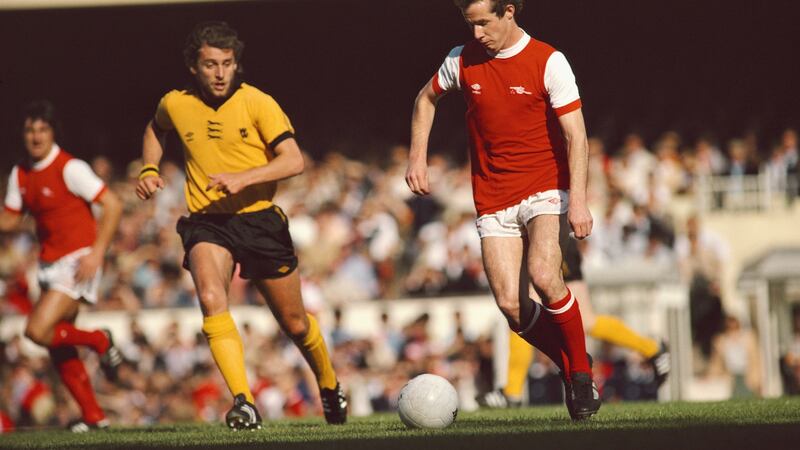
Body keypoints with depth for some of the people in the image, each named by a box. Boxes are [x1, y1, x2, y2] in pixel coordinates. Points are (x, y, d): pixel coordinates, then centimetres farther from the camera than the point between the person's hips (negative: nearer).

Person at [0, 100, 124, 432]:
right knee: (57, 347, 7)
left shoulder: (69, 168, -14)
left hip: (77, 260, -8)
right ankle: (93, 416, 17)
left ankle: (99, 341, 4)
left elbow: (112, 205, -16)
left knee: (38, 330, -20)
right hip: (49, 264, 8)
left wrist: (97, 252, -22)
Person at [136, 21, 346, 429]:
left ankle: (329, 387, 41)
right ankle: (243, 403, -35)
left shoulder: (257, 103, -11)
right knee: (211, 299, -30)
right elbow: (155, 129, 25)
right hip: (206, 223, 1)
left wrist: (242, 178, -31)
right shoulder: (176, 105, 0)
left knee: (294, 323, 10)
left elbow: (293, 161, -19)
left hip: (259, 218, -1)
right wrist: (149, 170, 9)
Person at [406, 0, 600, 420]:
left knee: (543, 275, -28)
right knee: (511, 306, -10)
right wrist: (417, 158, 14)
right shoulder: (463, 60, 4)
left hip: (545, 188, -4)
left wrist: (578, 200, -21)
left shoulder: (548, 62, -9)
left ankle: (581, 372, -7)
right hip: (493, 201, 4)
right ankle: (570, 367, 15)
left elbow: (575, 134, -12)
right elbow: (426, 98, 24)